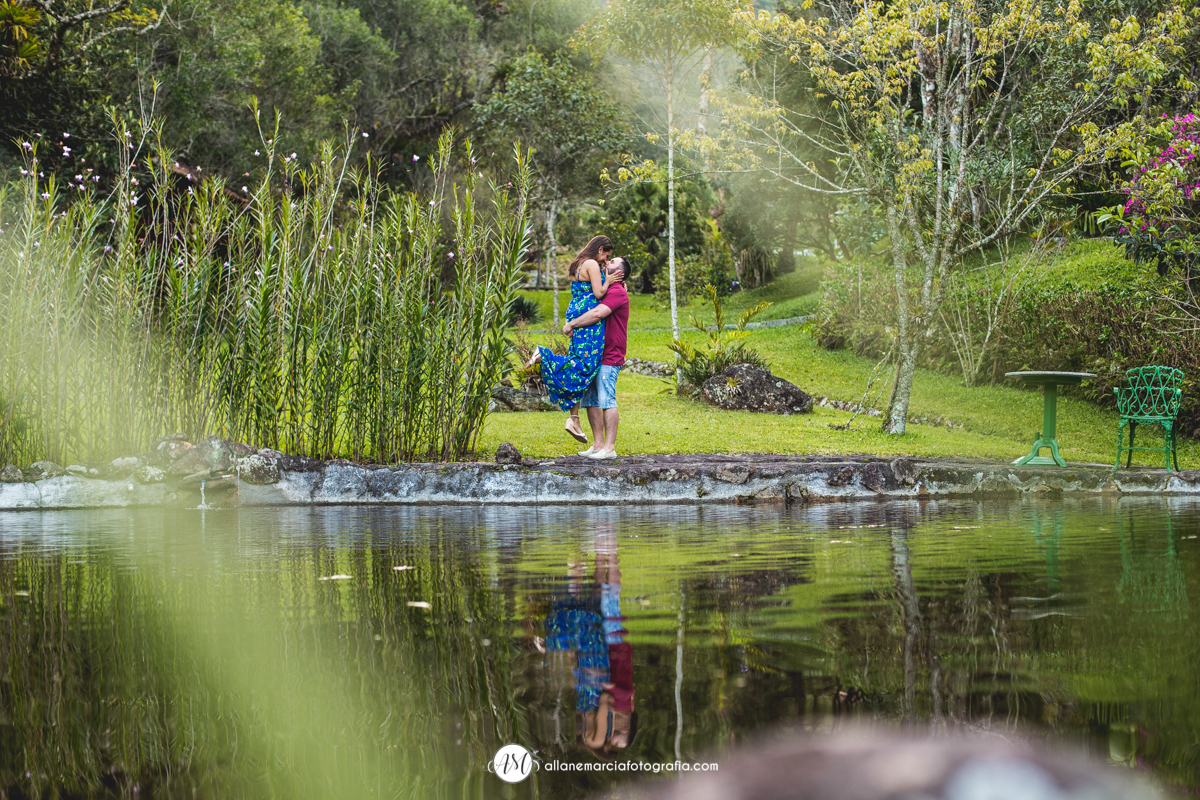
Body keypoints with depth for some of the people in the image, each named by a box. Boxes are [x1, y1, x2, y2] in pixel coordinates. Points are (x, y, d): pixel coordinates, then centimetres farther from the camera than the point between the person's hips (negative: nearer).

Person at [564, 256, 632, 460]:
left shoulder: (617, 292, -11)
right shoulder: (604, 291, 22)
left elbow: (597, 313, -25)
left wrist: (571, 324, -15)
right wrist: (573, 325, 4)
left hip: (608, 357, -10)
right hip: (592, 355, 10)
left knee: (606, 400, -11)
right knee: (590, 400, 8)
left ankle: (609, 448, -10)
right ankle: (598, 445, 12)